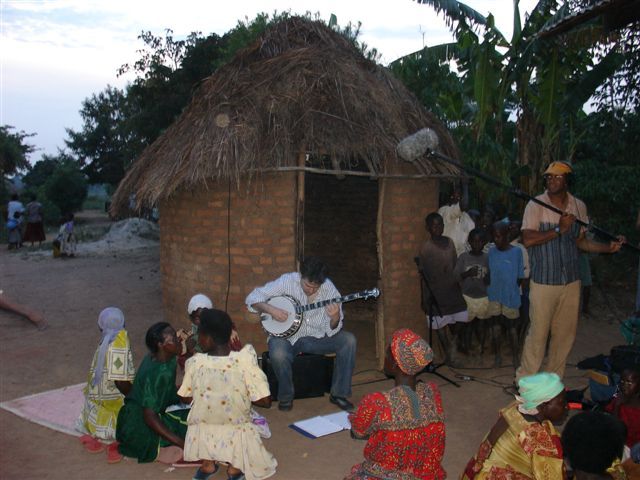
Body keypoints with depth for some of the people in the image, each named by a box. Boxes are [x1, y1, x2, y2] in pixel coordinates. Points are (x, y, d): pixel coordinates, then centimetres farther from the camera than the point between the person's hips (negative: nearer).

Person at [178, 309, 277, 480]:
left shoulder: (195, 363, -13)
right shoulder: (245, 361, -18)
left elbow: (186, 398, 3)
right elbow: (265, 401, -13)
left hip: (202, 439, 2)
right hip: (236, 439, -1)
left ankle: (207, 462, 15)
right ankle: (235, 466, 10)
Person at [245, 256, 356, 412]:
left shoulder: (329, 288, -11)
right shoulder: (287, 281, -15)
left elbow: (331, 331, -11)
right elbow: (252, 298, -11)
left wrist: (335, 317, -33)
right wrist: (270, 309, -29)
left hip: (316, 337, 3)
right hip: (286, 336, -2)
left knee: (348, 340, -18)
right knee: (278, 354, -35)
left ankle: (338, 394, -3)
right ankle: (285, 397, -5)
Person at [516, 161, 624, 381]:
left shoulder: (579, 206, 5)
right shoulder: (536, 205, -9)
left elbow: (581, 241, 13)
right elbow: (528, 239, -19)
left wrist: (608, 247, -1)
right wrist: (559, 229, -21)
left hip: (571, 281, 5)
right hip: (543, 282, -5)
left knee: (565, 333, 13)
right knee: (538, 332, 0)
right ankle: (524, 381, 16)